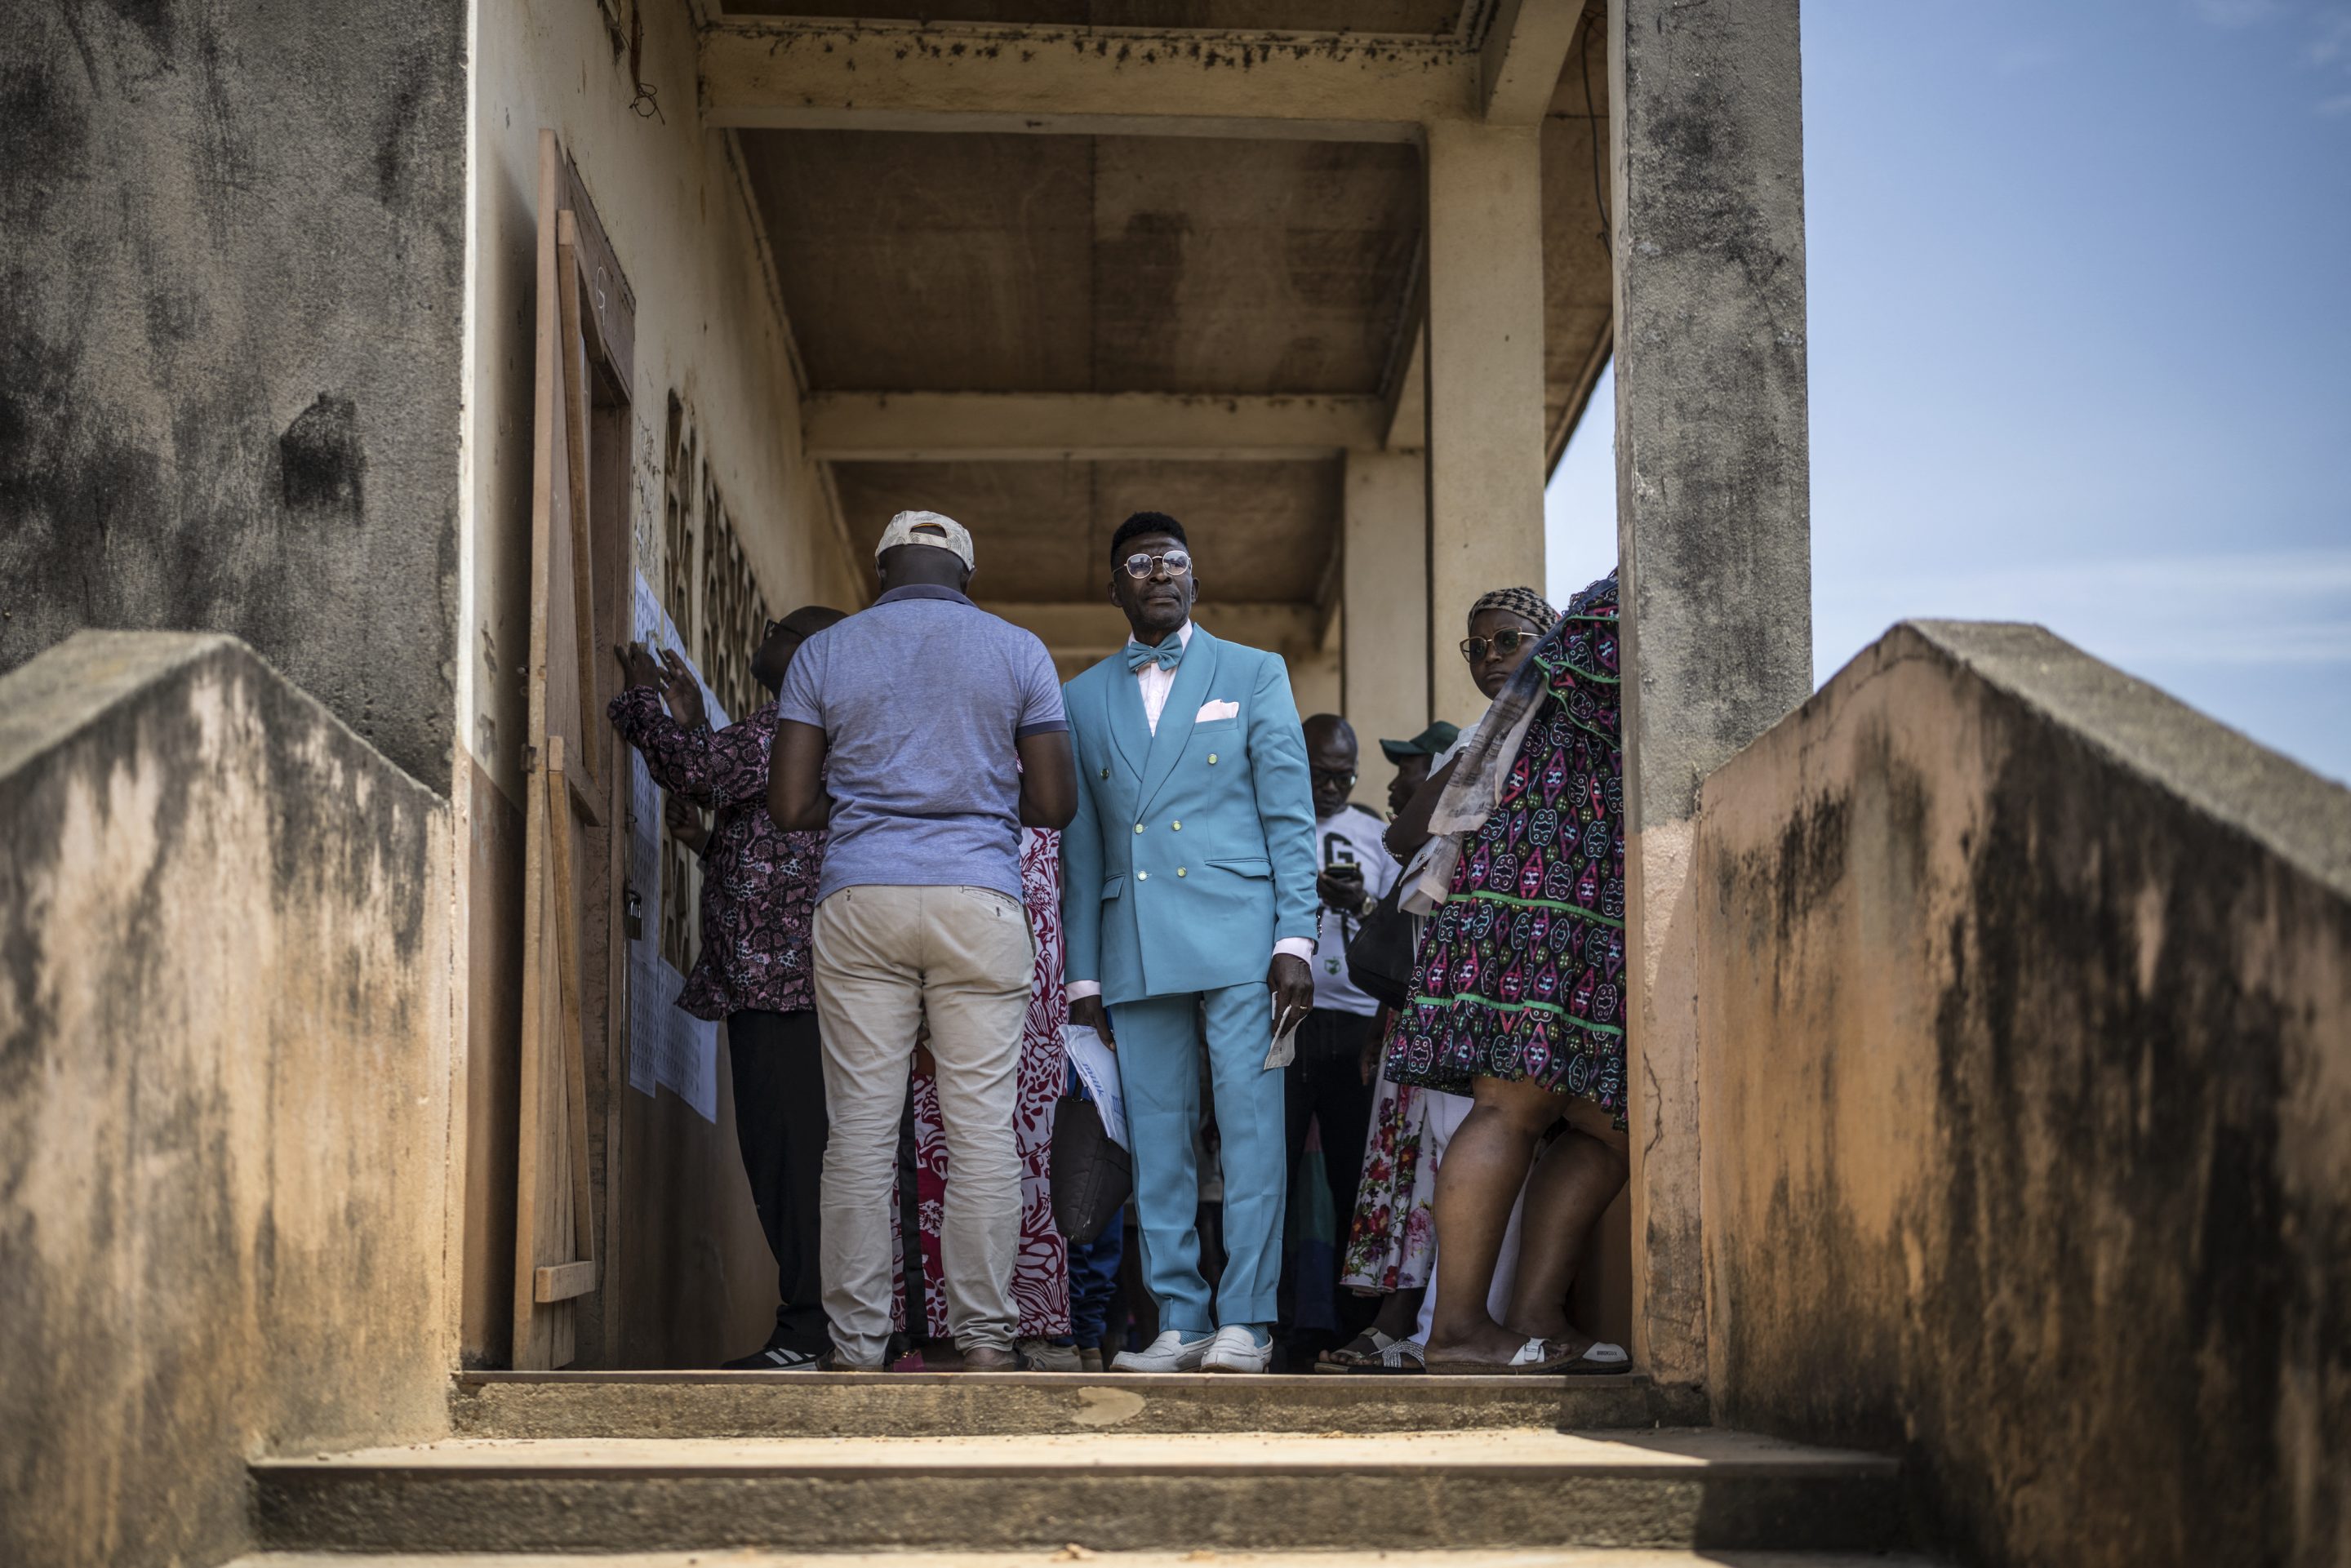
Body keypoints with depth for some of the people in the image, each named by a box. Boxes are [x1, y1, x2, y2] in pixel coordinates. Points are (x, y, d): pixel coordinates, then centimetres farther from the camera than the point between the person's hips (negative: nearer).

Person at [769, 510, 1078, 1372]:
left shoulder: (822, 654, 8)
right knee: (983, 1127, 1)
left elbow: (791, 805, 4)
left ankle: (856, 1351, 1)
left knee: (862, 1129, 1)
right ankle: (984, 1342, 1)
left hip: (859, 905, 1)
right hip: (980, 907, -1)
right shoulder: (1017, 652, 7)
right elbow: (1055, 804, 5)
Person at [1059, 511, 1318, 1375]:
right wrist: (1082, 973, 10)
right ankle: (1180, 1321, 8)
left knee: (1250, 1127, -7)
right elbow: (1080, 845, 16)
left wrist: (1295, 938, -6)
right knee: (1157, 1140, 2)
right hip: (1134, 948, 3)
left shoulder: (1254, 674, 10)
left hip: (1239, 936, -3)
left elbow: (1290, 815, 4)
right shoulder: (1083, 698, 17)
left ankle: (1244, 1320, -4)